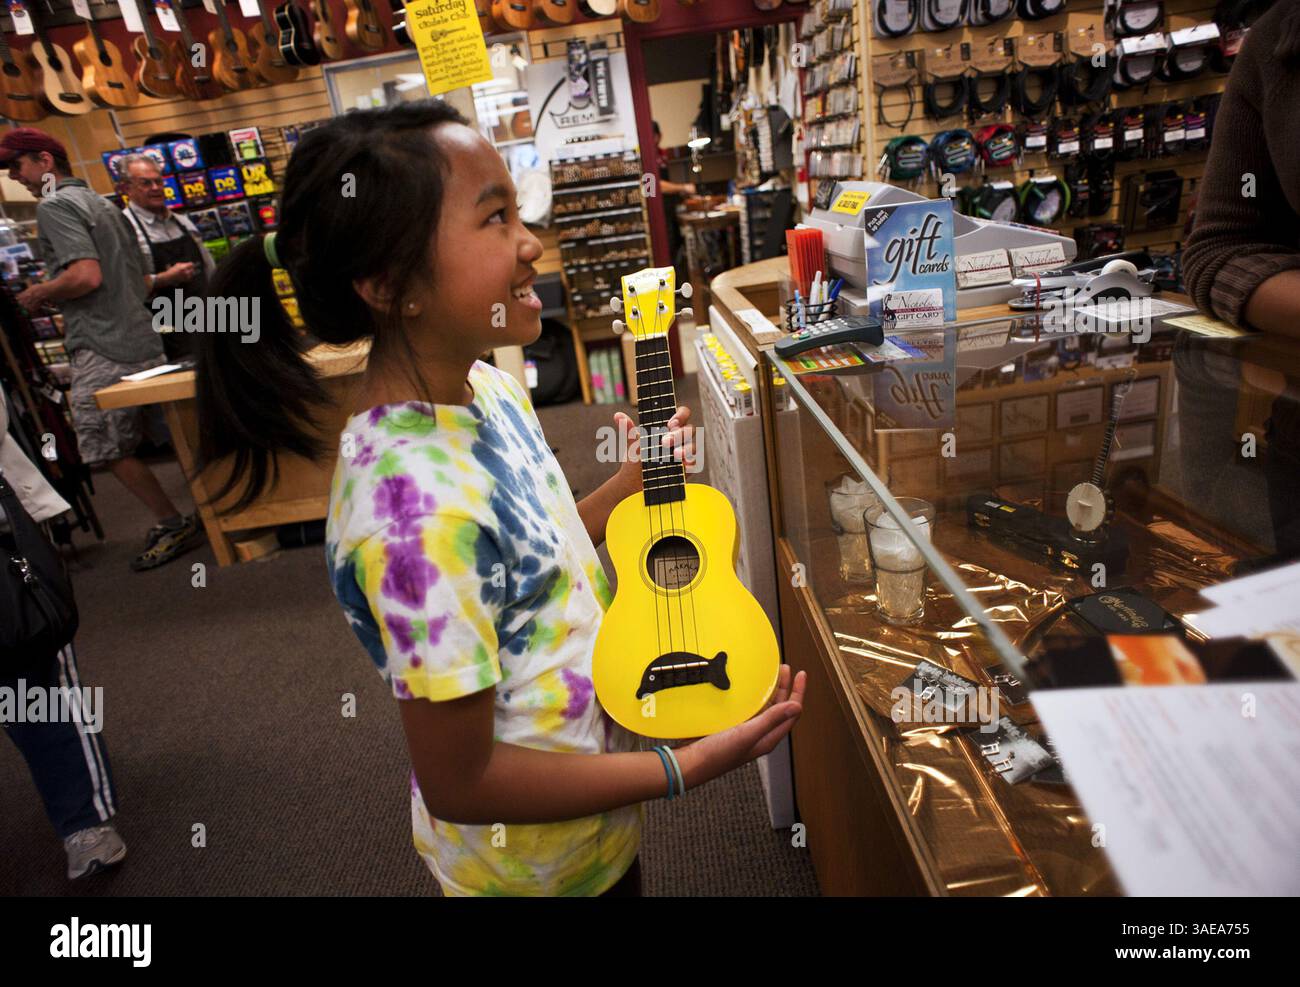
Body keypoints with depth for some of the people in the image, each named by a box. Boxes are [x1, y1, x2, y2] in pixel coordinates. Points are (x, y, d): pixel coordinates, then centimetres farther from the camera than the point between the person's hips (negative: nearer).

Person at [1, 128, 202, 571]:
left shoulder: (54, 206, -8)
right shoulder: (102, 205, 20)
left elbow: (86, 275, -22)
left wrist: (36, 295, -6)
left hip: (103, 350, -9)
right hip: (143, 341, 9)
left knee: (109, 450, 1)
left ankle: (174, 526, 5)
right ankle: (173, 521, 19)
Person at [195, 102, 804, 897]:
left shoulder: (487, 386, -9)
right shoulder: (420, 509, -35)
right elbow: (460, 784, -25)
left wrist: (634, 484, -6)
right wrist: (689, 768, -20)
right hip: (538, 854, -7)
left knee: (628, 874, 31)